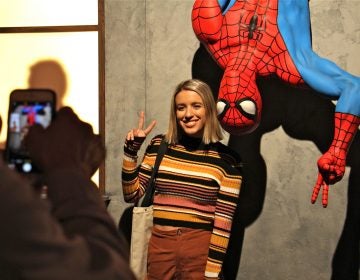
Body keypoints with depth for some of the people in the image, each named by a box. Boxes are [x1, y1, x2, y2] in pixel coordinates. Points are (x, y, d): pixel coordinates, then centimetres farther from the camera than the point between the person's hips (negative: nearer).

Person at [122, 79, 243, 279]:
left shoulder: (227, 160, -5)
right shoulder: (160, 146, 4)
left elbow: (223, 222, -6)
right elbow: (132, 195, 5)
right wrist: (131, 151, -3)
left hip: (201, 252, -2)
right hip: (159, 248, 2)